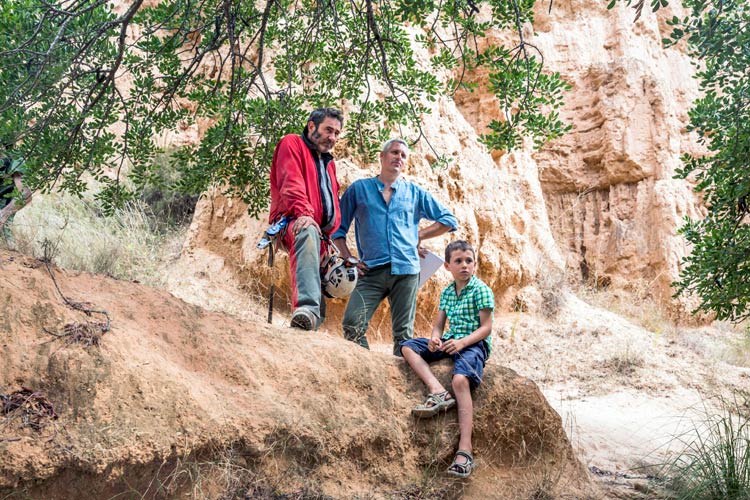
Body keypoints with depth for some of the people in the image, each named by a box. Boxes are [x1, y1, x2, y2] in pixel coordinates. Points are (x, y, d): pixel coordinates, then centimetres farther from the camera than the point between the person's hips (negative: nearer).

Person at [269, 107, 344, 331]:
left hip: (322, 233, 11)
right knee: (308, 234, -42)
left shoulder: (329, 161, 34)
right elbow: (291, 183, -11)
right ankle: (306, 308, -62)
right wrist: (303, 213, -28)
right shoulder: (292, 144, 8)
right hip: (294, 223, -11)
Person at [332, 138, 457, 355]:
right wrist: (349, 259, 2)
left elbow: (448, 220, 20)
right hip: (371, 270, -1)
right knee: (352, 324, -18)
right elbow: (337, 226, 13)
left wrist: (419, 236, 11)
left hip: (406, 270, 1)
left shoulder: (415, 193, 16)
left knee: (403, 333, 1)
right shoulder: (359, 189, 12)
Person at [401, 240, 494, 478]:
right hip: (450, 342, 7)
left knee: (461, 379, -34)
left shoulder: (481, 290, -4)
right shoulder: (446, 293, 15)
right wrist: (435, 338, -10)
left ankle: (465, 450, -39)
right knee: (408, 347, -9)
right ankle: (438, 392, -28)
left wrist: (462, 342, -23)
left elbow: (486, 327, -8)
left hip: (474, 343, -7)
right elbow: (438, 325, 14)